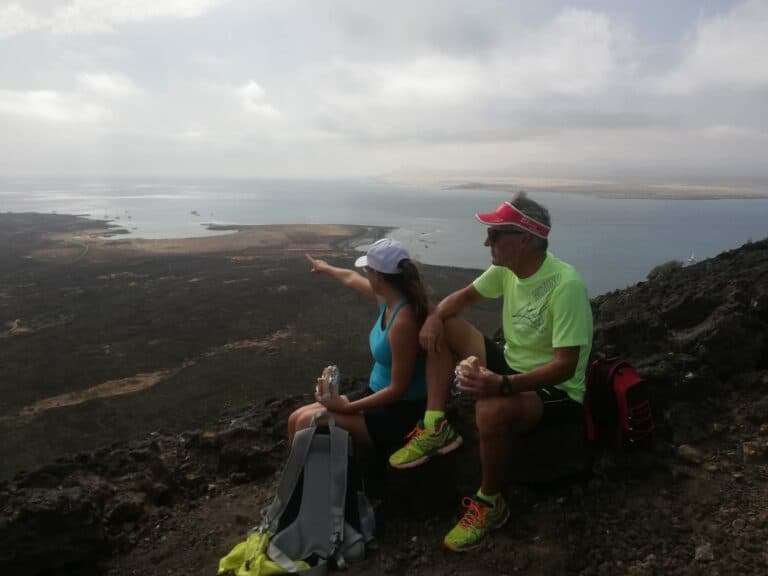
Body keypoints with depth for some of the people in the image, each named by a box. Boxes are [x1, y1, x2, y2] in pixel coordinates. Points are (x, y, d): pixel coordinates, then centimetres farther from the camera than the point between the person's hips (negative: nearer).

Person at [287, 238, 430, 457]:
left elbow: (398, 390, -25)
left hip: (398, 412, -8)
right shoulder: (386, 298, -1)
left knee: (307, 423, -15)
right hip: (377, 396, 9)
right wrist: (326, 268, 39)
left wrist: (346, 407, -21)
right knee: (295, 419, 2)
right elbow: (351, 278, 22)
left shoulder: (404, 321, -28)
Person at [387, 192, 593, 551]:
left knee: (491, 410, -39)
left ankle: (490, 504, -11)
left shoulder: (565, 285, -29)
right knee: (443, 328, -1)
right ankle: (435, 427, -6)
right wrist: (435, 315, -11)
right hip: (513, 365, 8)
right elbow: (466, 295, 12)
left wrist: (503, 385, -44)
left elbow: (566, 365, -31)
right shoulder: (507, 268, -5)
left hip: (556, 390, -8)